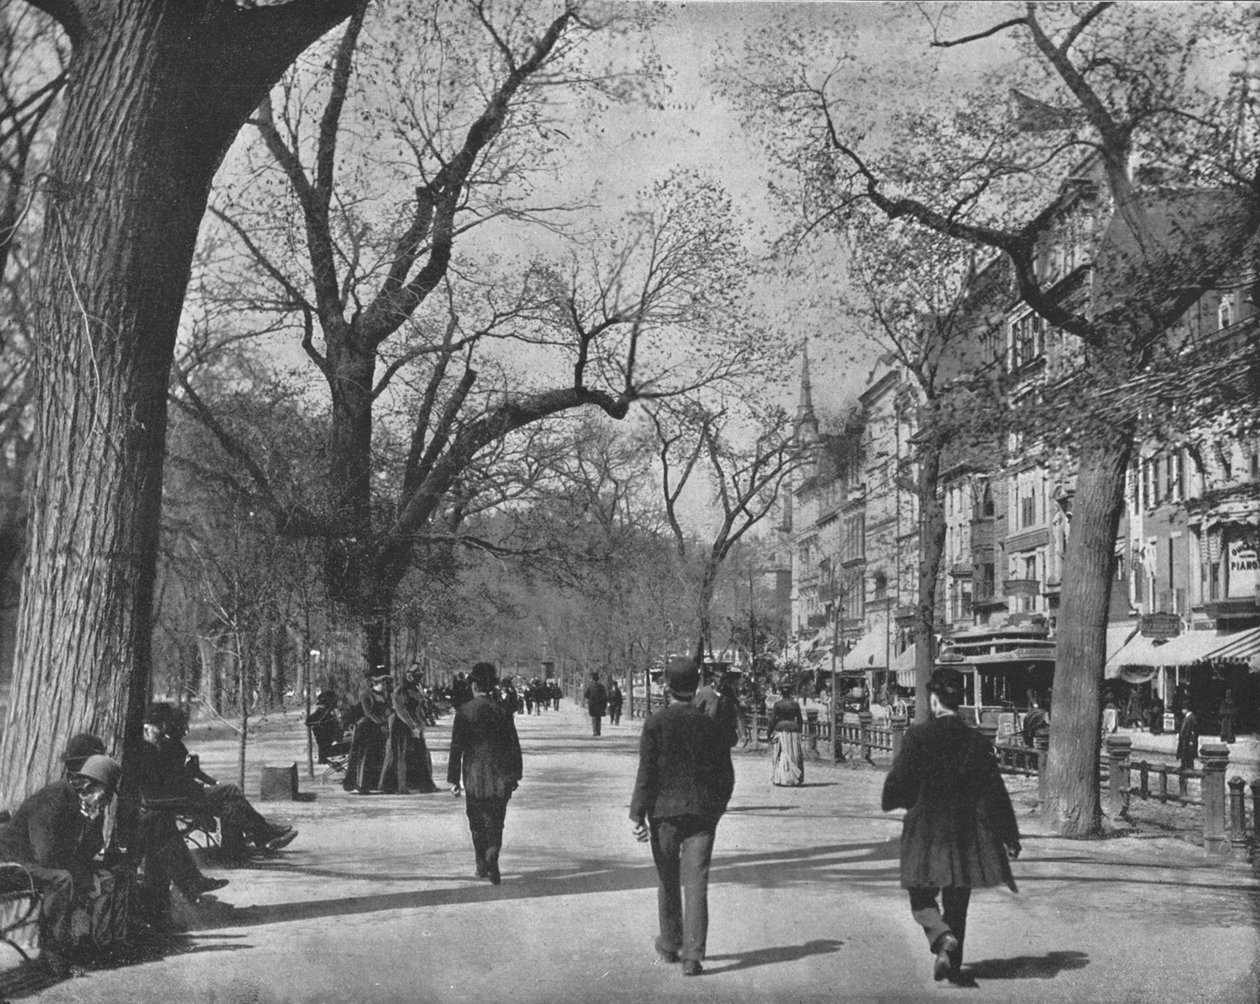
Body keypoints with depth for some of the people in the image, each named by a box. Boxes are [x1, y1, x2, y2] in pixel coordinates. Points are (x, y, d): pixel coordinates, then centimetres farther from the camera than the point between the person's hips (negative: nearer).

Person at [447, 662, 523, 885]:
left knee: (477, 822, 15)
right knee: (495, 822, 6)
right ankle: (492, 855, -19)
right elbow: (514, 744, 3)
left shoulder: (464, 711, -6)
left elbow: (457, 747, -7)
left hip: (474, 775, -1)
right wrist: (515, 774, 12)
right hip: (500, 776, 1)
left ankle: (482, 865, 17)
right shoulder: (502, 710, 0)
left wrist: (453, 779, -3)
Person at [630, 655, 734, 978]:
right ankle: (692, 955, -9)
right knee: (696, 884, -1)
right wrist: (715, 810, 19)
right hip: (702, 813, 1)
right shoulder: (710, 725, 1)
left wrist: (637, 815, -8)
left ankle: (669, 947, 29)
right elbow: (726, 775, 6)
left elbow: (646, 772, -11)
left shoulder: (656, 723, -7)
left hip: (665, 812, -1)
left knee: (667, 881, 15)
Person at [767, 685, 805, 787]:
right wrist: (798, 732, 15)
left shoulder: (777, 704, -4)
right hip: (793, 731, 2)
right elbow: (800, 720, 6)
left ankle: (781, 779, -2)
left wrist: (769, 732, 2)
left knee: (781, 756, 1)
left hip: (780, 730, -2)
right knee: (793, 755, 8)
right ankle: (794, 779, 9)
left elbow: (772, 719, -6)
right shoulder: (795, 705, 4)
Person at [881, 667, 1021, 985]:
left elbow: (897, 782, -10)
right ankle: (953, 963, 19)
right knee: (957, 902, 16)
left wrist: (893, 801, 14)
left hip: (925, 830, -3)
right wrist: (1010, 836, 7)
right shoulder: (976, 741, -4)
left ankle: (942, 938, -17)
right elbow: (995, 792, -1)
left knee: (923, 897, 9)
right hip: (965, 834, 3)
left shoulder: (918, 736, -12)